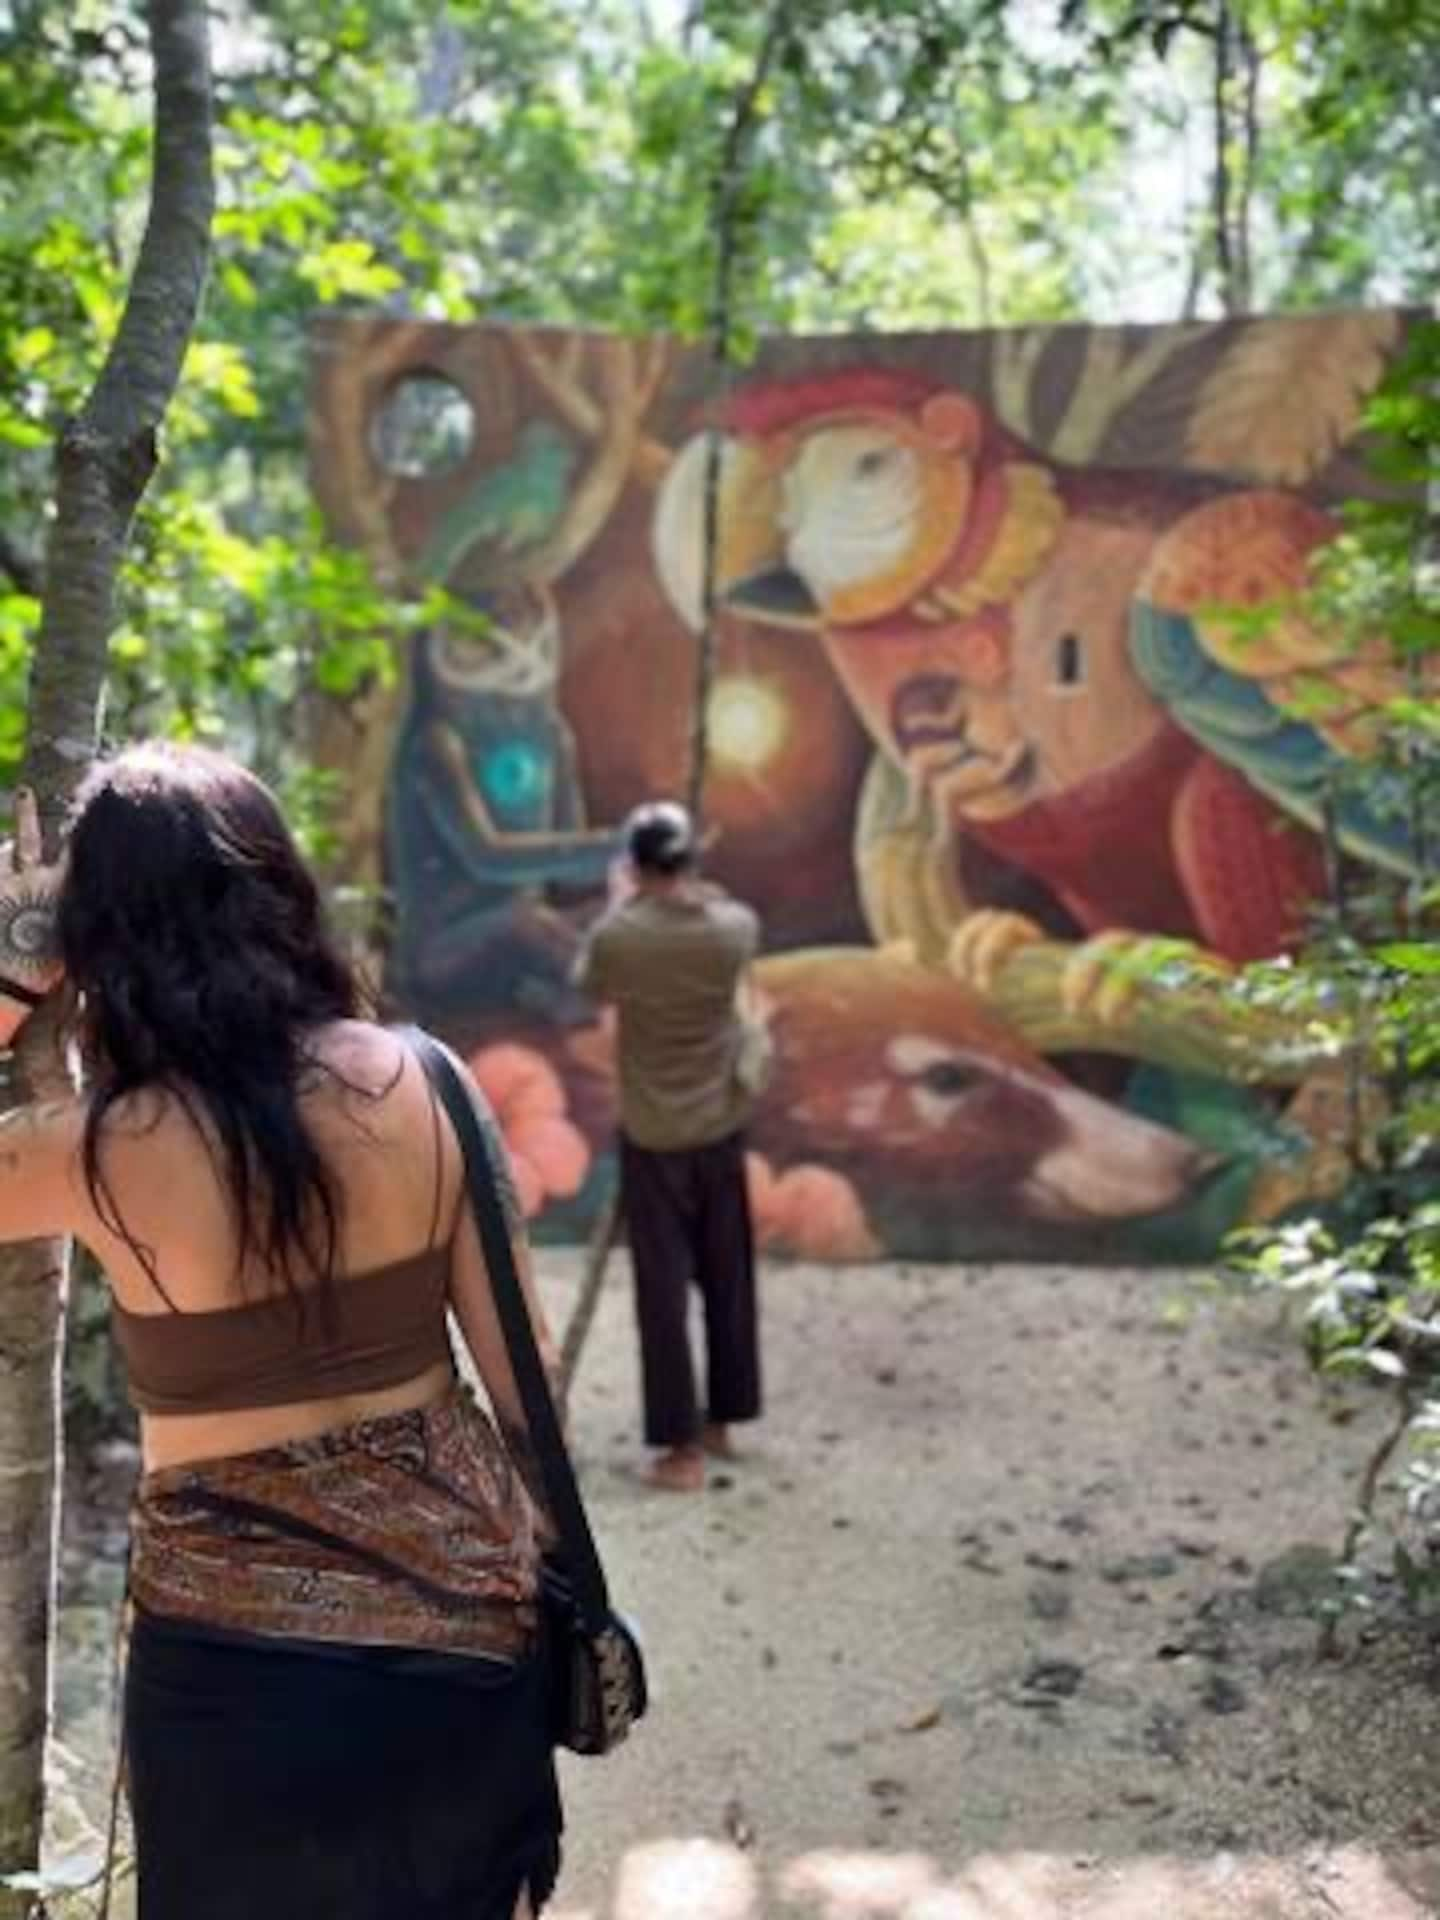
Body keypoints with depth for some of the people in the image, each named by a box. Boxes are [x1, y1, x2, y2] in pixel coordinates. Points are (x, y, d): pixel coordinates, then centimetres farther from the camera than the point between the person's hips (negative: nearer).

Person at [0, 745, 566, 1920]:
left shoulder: (104, 1153, -18)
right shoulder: (414, 1080, -9)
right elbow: (522, 1367, -2)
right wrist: (544, 1551, 13)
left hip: (242, 1658, -3)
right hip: (463, 1602, 3)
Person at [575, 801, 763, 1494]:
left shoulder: (618, 936, -18)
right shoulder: (734, 928, -11)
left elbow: (591, 984, 4)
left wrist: (621, 903, 15)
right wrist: (691, 886, 27)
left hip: (652, 1137, -3)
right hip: (721, 1129, 3)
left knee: (663, 1288, 3)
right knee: (728, 1279, 16)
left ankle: (682, 1447, 5)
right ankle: (720, 1419, 29)